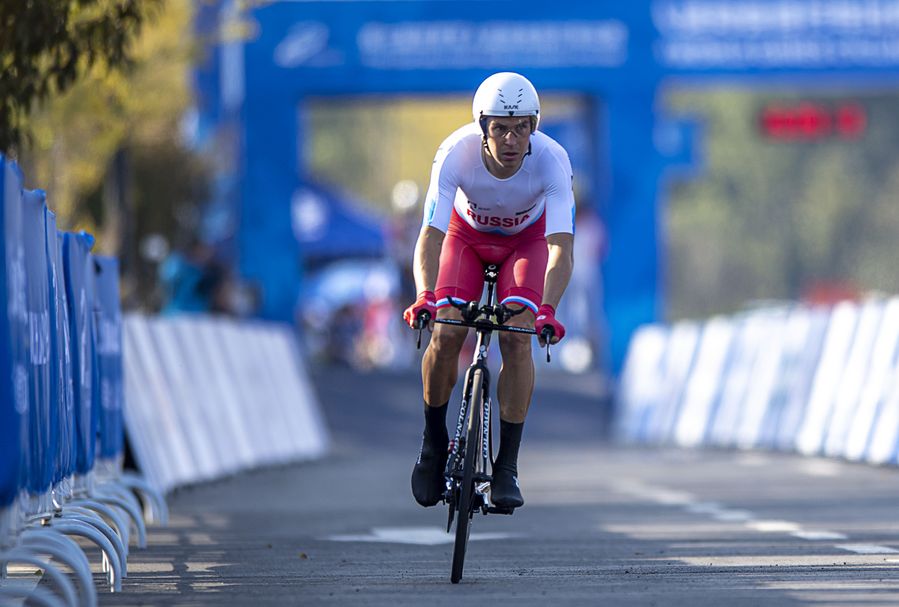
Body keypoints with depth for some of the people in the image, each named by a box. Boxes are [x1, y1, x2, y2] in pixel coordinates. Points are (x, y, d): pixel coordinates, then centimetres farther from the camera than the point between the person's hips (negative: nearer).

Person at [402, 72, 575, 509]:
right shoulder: (456, 154, -35)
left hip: (527, 238, 0)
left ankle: (507, 467, -13)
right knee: (445, 334, -18)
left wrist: (548, 309, -58)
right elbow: (430, 236, -38)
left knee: (517, 338, -21)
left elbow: (561, 248, -42)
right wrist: (424, 298, -56)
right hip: (468, 233, 0)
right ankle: (433, 441, 7)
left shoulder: (552, 160, -35)